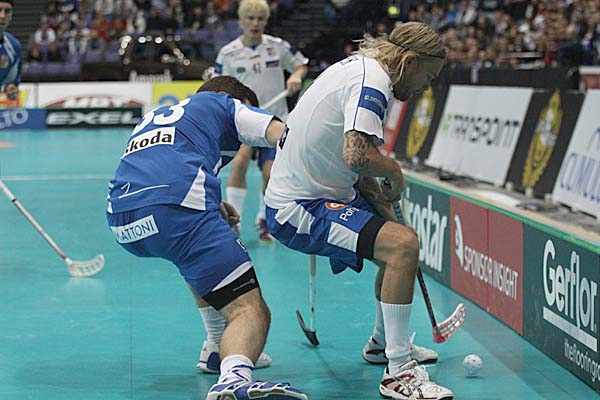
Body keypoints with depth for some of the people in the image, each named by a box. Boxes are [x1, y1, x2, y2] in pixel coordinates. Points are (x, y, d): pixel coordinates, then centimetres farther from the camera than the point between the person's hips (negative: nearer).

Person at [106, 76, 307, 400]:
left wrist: (210, 206, 30)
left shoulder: (151, 118, 39)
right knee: (251, 311, -12)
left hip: (121, 224, 7)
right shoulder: (223, 103, 24)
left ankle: (220, 349, 34)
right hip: (174, 211, -7)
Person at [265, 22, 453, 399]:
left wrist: (374, 190, 5)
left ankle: (384, 342, 41)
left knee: (400, 236, 24)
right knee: (403, 244, -27)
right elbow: (357, 155, -33)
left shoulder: (359, 67, 12)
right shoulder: (373, 80, -19)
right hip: (299, 209, -11)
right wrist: (394, 170, -13)